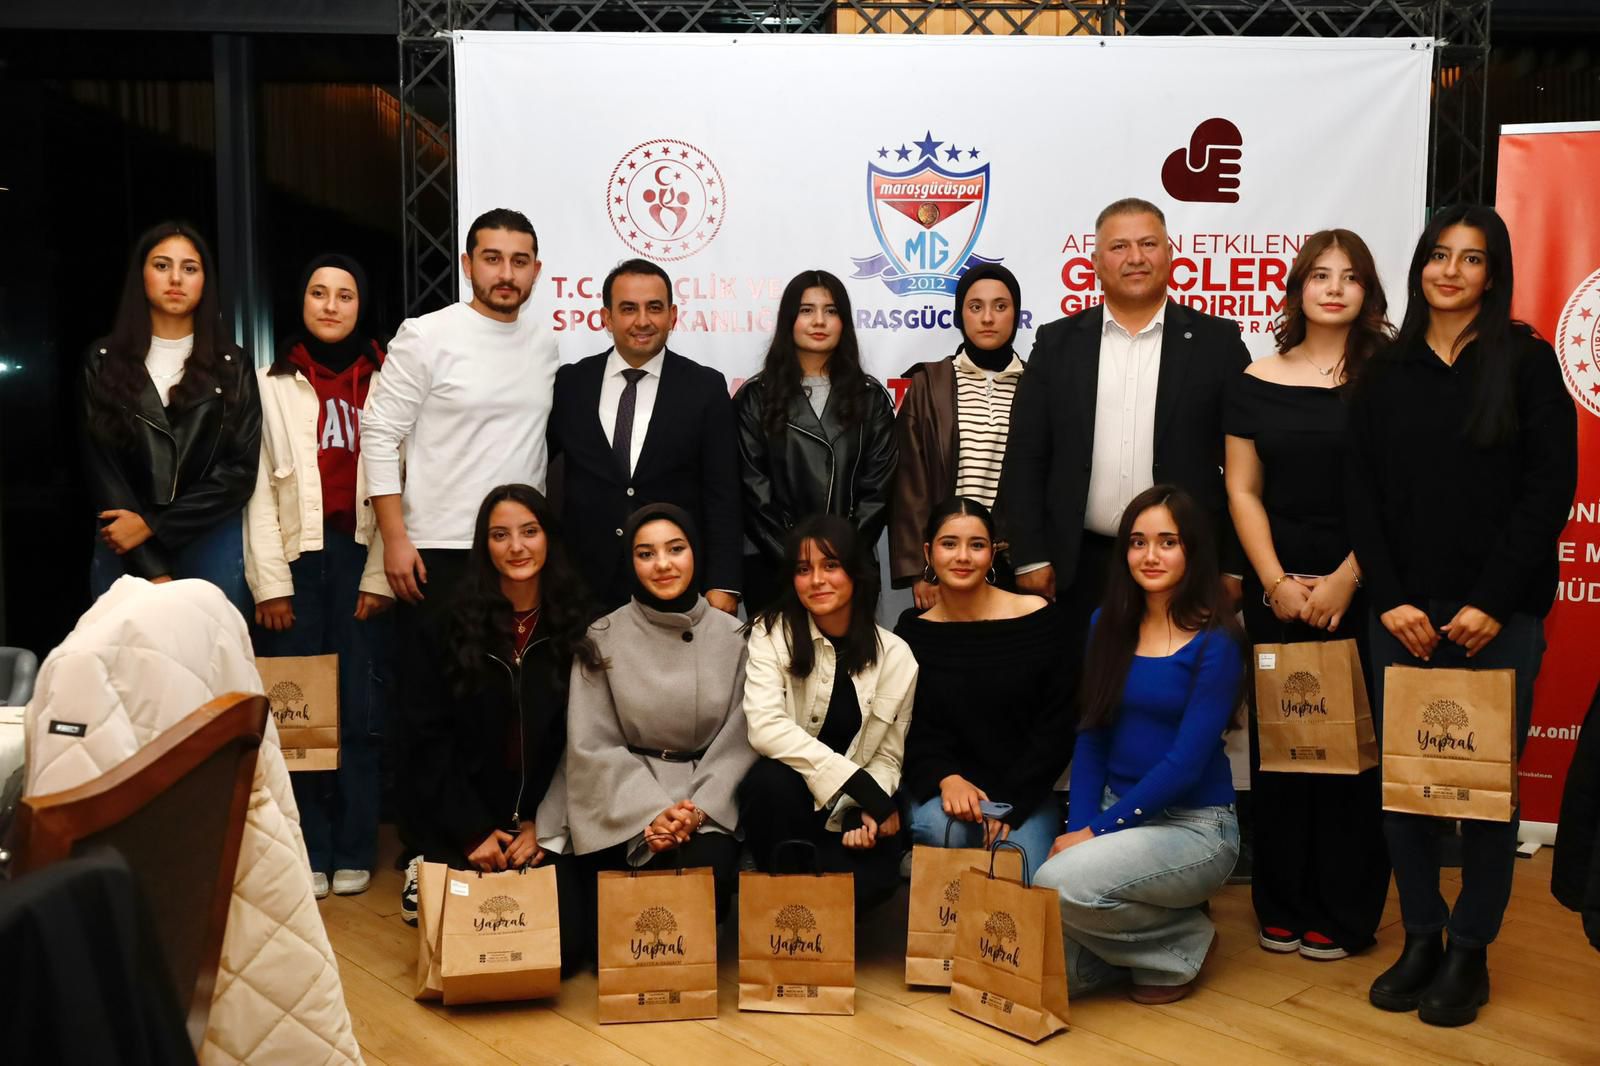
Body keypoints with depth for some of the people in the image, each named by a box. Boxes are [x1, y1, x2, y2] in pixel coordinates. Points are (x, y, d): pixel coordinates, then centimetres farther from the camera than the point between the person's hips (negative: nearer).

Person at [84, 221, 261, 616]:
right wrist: (153, 570, -10)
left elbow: (241, 468, -1)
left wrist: (152, 524, -10)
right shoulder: (104, 361, 7)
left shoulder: (231, 366, 7)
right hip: (125, 549, 0)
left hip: (213, 545, 0)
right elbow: (101, 467, 0)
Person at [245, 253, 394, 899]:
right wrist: (270, 584, -3)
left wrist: (380, 575, -5)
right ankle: (308, 853, 12)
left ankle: (353, 853, 11)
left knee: (360, 710, 0)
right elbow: (259, 488, 4)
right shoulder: (273, 385, 9)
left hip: (361, 557, 0)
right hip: (296, 559, 1)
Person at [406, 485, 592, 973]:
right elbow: (434, 738, 0)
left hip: (547, 819, 0)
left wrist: (545, 826, -8)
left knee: (564, 944, -15)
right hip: (464, 818, 0)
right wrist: (476, 831, -9)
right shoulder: (456, 624, 1)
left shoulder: (579, 625, 1)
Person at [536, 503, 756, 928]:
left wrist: (699, 809, -16)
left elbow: (739, 741, 0)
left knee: (707, 868, -30)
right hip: (623, 804, -1)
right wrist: (651, 813, -16)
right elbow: (592, 745, -3)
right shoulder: (602, 638, 1)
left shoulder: (734, 637, 4)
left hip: (709, 806, 1)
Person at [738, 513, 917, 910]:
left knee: (874, 874, -30)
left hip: (849, 810, 1)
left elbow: (888, 757, 4)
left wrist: (868, 808, -19)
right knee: (773, 780, -36)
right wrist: (863, 787, -27)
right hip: (784, 794, -1)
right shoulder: (772, 632, -8)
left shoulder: (895, 655, -2)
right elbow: (765, 727, -22)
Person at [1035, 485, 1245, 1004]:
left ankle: (1182, 945, -1)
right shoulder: (1107, 625, 6)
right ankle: (1149, 927, 13)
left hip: (1193, 824, -5)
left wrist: (1096, 831, -17)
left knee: (1057, 884, -29)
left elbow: (1186, 762, -16)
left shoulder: (1216, 643, -11)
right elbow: (1091, 736, 6)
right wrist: (1079, 827, -7)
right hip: (1113, 813, 5)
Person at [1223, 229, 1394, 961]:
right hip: (1276, 591, 2)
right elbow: (1242, 492, 4)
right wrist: (1276, 582, -6)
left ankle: (1344, 913, 18)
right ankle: (1280, 906, 20)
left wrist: (1341, 583, -12)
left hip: (1361, 591, -2)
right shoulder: (1258, 383, 5)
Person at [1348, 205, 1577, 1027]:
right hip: (1402, 613, 2)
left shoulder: (1527, 363, 2)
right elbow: (1363, 496, 6)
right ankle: (1420, 937, 18)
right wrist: (1390, 597, -5)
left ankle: (1469, 951, 17)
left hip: (1498, 615, -2)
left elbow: (1550, 488, -4)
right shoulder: (1385, 374, 9)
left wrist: (1492, 602, -11)